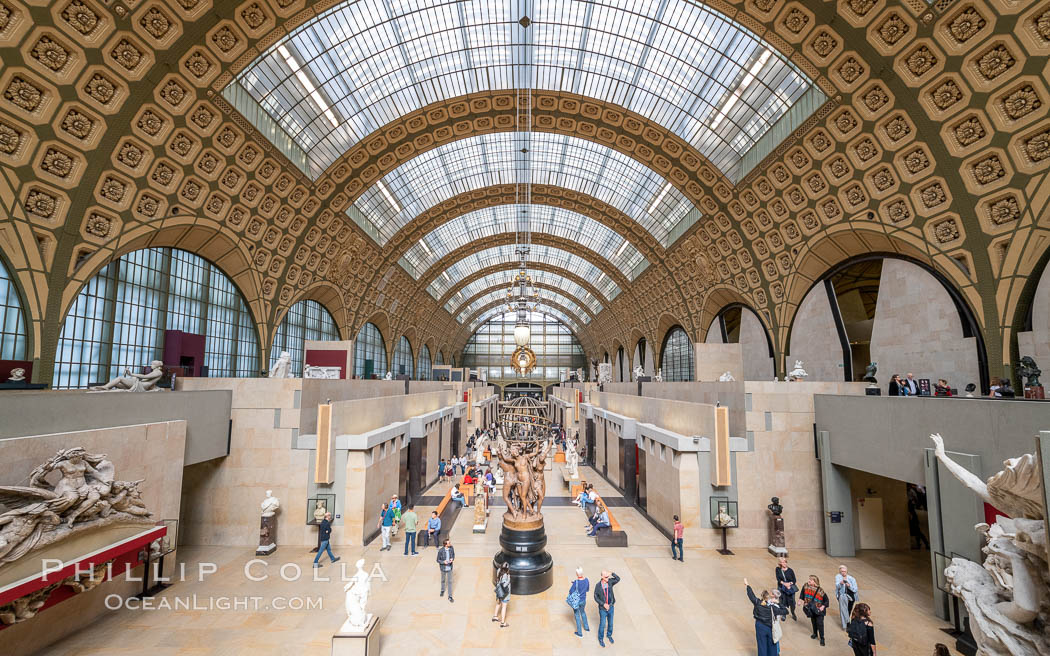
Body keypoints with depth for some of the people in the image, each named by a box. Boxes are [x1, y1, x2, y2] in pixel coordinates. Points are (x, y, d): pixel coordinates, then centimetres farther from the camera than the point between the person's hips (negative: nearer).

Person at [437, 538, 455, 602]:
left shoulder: (451, 548, -16)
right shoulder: (440, 551, -25)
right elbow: (438, 560, -13)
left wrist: (452, 559, -20)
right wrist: (443, 562, -31)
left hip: (449, 568, 1)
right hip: (443, 568, -1)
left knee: (450, 581, 7)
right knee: (443, 580, 23)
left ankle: (450, 596, 22)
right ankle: (442, 590, 51)